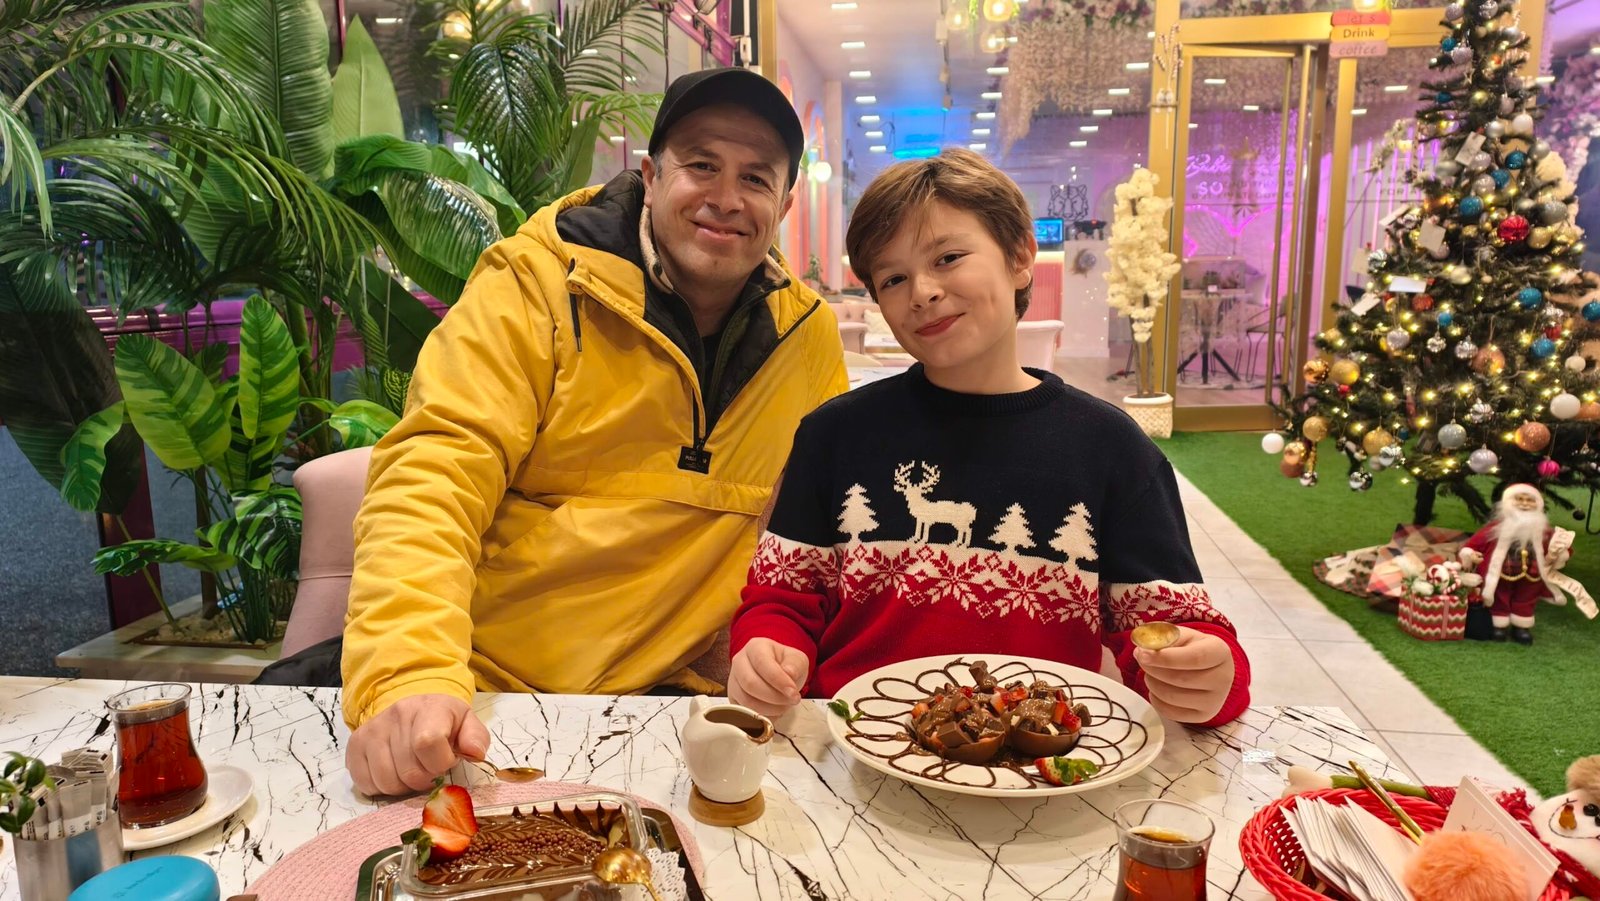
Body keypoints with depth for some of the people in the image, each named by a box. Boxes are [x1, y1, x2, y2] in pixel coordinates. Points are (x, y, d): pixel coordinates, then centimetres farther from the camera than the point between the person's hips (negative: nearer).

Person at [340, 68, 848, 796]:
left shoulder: (811, 334, 5)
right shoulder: (532, 287, -5)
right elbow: (431, 477, -15)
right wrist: (412, 674, -31)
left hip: (676, 692, 2)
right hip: (479, 686, -1)